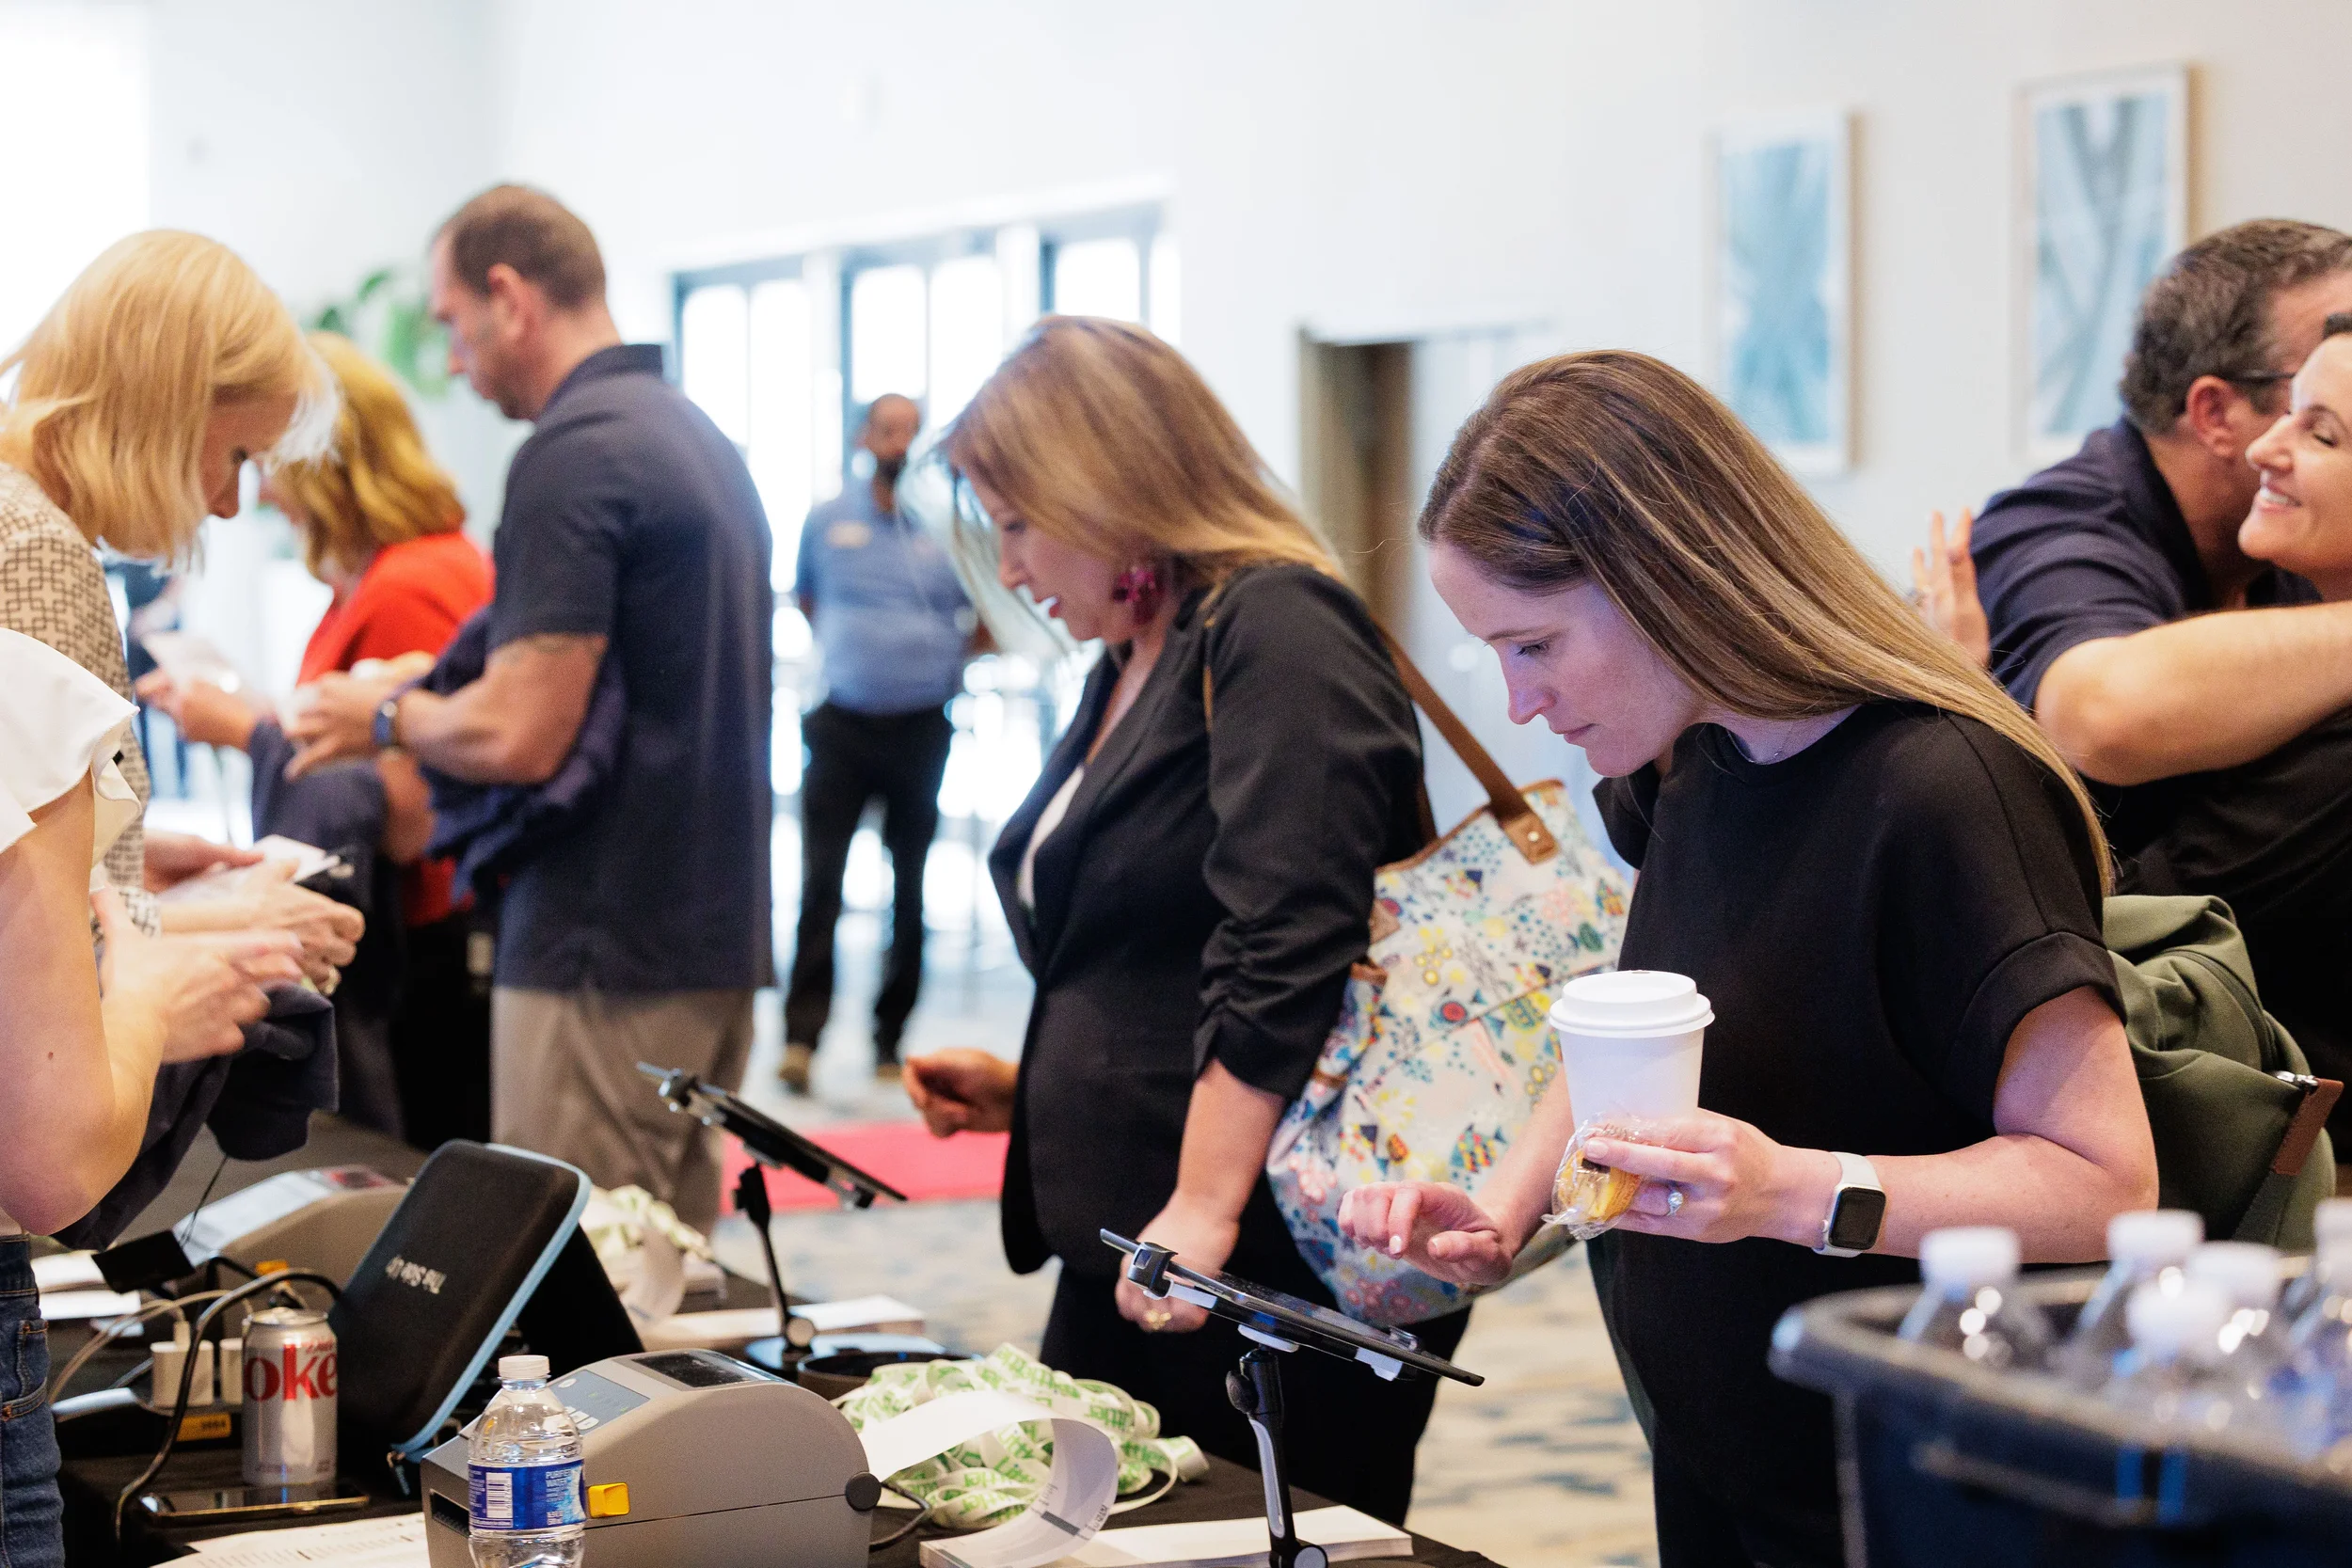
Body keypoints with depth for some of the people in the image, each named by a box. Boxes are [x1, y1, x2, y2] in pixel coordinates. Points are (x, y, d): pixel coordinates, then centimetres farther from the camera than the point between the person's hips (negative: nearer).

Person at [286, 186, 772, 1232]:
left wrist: (385, 718, -1)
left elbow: (522, 736, -20)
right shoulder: (701, 438, 14)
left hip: (605, 956, -9)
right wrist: (425, 703, 23)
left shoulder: (572, 453, -15)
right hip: (713, 930, 9)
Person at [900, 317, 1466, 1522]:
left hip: (1277, 1278, -9)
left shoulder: (1277, 632, -12)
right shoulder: (1126, 673, 17)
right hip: (1124, 1274, 9)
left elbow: (1281, 959, -23)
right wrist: (1028, 1090, 15)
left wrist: (1204, 1209, -26)